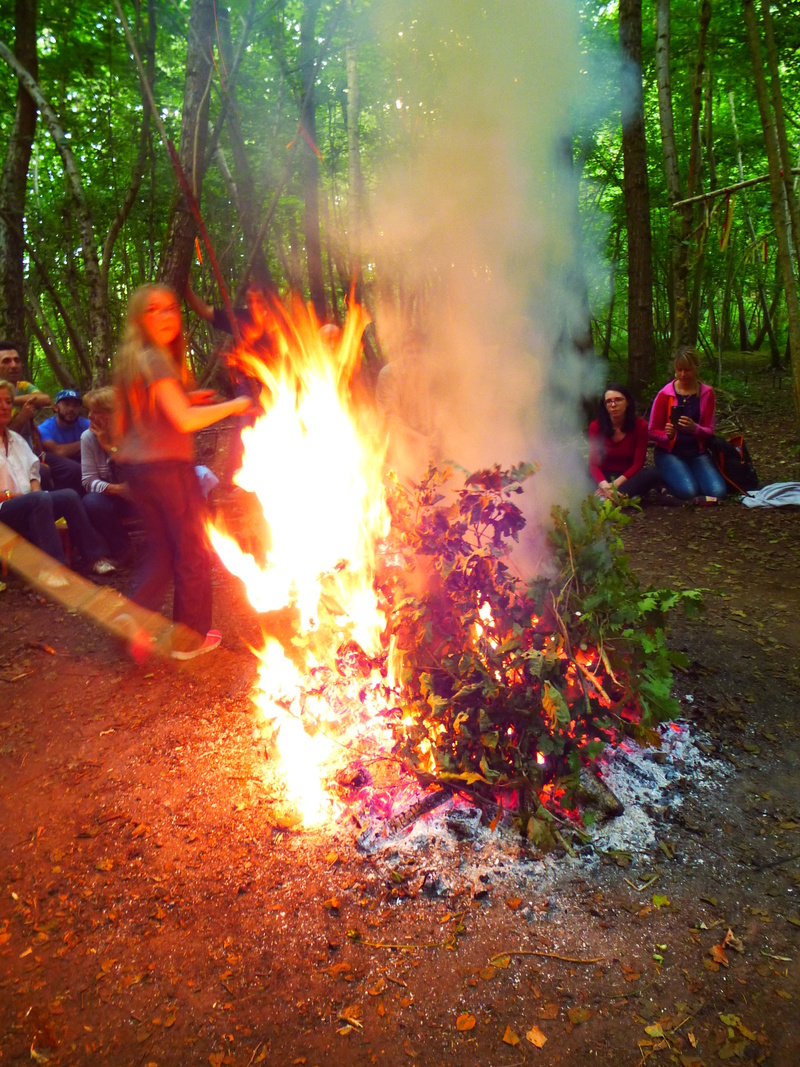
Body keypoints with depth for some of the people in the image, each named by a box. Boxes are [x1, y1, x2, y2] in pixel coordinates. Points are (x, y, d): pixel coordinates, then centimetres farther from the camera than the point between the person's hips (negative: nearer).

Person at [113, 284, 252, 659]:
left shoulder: (131, 359, 15)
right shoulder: (156, 359, -14)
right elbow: (185, 421, -21)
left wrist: (184, 398, 18)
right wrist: (232, 406, -10)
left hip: (133, 465, 8)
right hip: (166, 464, -8)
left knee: (160, 547, 17)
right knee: (193, 549, 5)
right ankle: (192, 637, 15)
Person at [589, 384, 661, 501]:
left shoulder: (640, 425, -10)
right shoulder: (596, 426, -9)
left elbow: (638, 464, -12)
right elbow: (593, 464, -14)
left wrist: (615, 484, -26)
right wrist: (604, 485, -35)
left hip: (629, 477, 0)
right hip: (605, 477, 0)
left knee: (654, 473, -31)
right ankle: (628, 494, -29)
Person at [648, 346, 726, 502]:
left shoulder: (706, 393, 1)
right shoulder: (665, 394, -6)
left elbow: (709, 431, -1)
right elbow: (653, 432, -2)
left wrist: (694, 428, -25)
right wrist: (667, 435, -25)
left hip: (697, 452, 3)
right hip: (669, 453, -3)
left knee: (717, 492, -20)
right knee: (687, 491, -29)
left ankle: (692, 475, 10)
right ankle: (667, 480, 5)